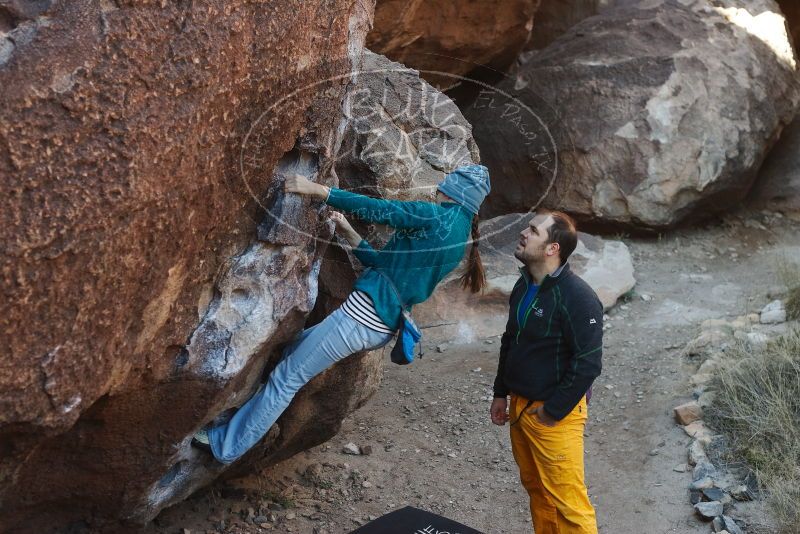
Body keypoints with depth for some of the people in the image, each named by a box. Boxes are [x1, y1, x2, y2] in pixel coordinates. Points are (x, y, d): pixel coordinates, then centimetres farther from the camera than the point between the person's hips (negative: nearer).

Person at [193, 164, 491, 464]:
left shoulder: (438, 215, -10)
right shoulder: (460, 235, 15)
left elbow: (378, 209, -14)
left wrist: (318, 190, -11)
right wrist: (349, 234, 20)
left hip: (361, 316, -10)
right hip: (381, 330, 10)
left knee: (286, 379, 1)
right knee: (296, 347, 25)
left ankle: (225, 446, 12)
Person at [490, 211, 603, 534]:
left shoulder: (577, 297, -20)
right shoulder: (524, 285, 7)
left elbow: (588, 363, -21)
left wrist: (553, 411, -17)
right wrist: (500, 393, 16)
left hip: (554, 414, -8)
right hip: (519, 406, 8)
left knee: (566, 500, -4)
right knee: (536, 488, 18)